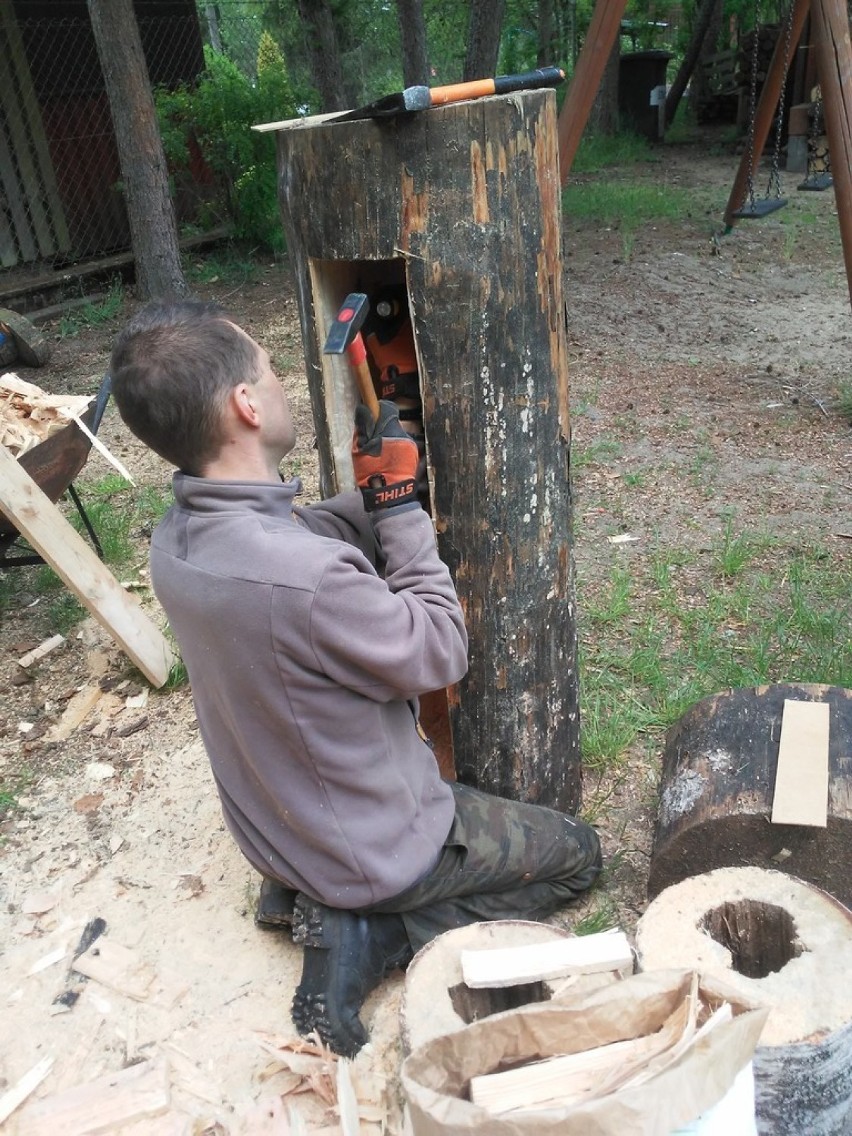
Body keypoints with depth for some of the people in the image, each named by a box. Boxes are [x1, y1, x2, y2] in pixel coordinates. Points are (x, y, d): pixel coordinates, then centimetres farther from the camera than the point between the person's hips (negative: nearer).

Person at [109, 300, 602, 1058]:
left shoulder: (177, 539, -12)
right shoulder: (303, 578, -40)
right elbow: (441, 654, -23)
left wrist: (374, 500, -11)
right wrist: (402, 505, -19)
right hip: (374, 849, -8)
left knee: (466, 802, 34)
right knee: (578, 853, 14)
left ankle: (329, 902, 17)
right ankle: (371, 937, 2)